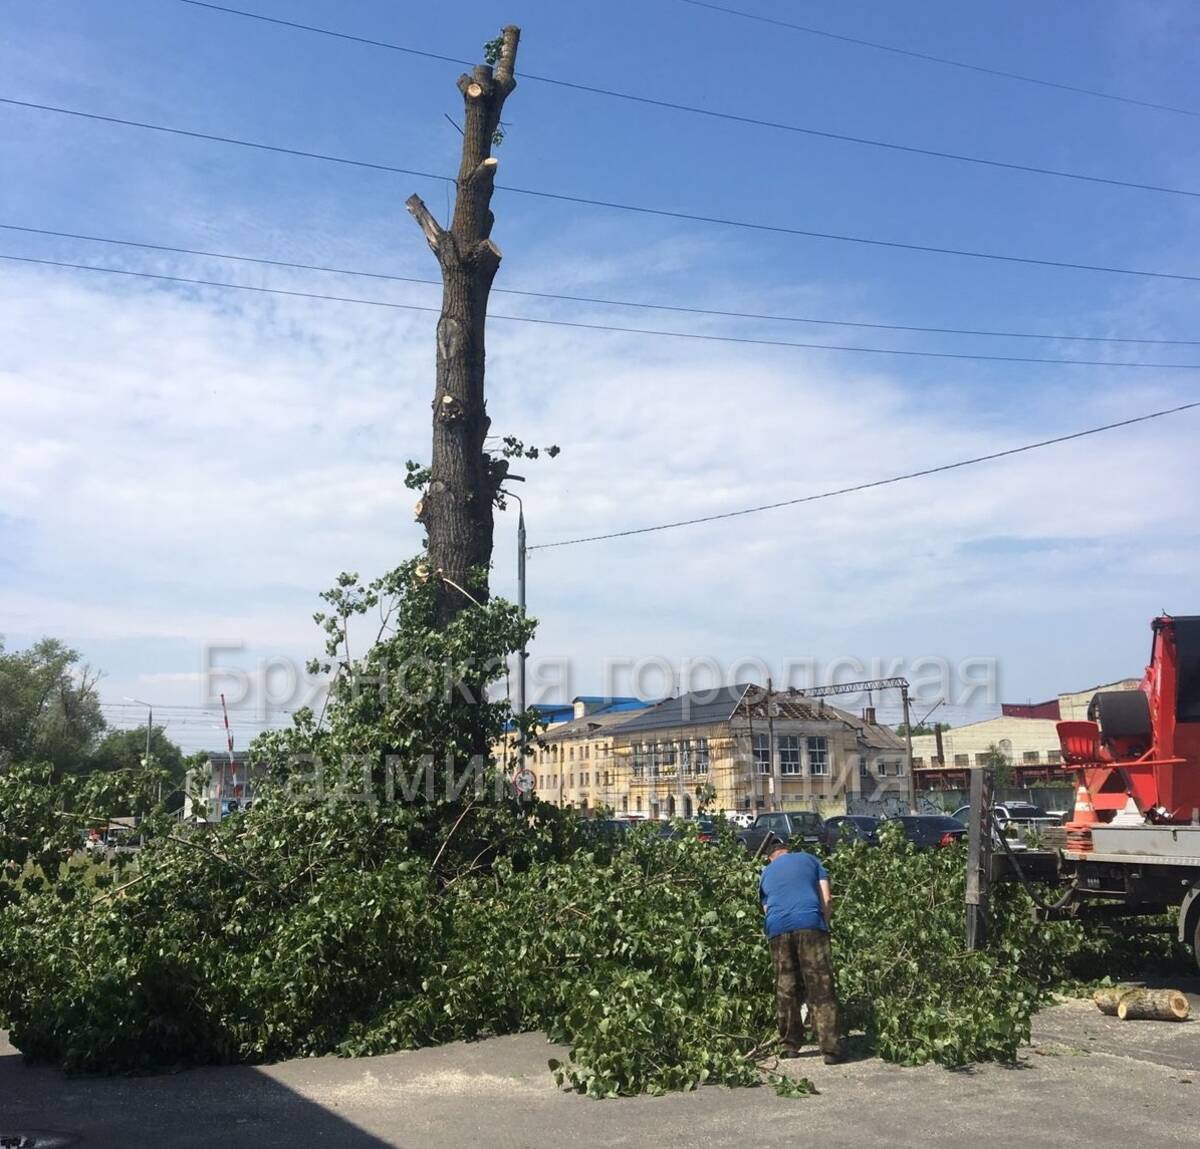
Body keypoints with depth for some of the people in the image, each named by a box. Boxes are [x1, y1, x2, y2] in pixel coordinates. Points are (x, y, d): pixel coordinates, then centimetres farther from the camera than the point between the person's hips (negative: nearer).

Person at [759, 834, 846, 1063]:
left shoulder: (766, 872, 28)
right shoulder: (809, 859, 22)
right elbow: (826, 900, 13)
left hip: (777, 929, 2)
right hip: (810, 923, -2)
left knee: (785, 990, 12)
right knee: (821, 989, 0)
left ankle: (789, 1045, 18)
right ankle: (831, 1048, -3)